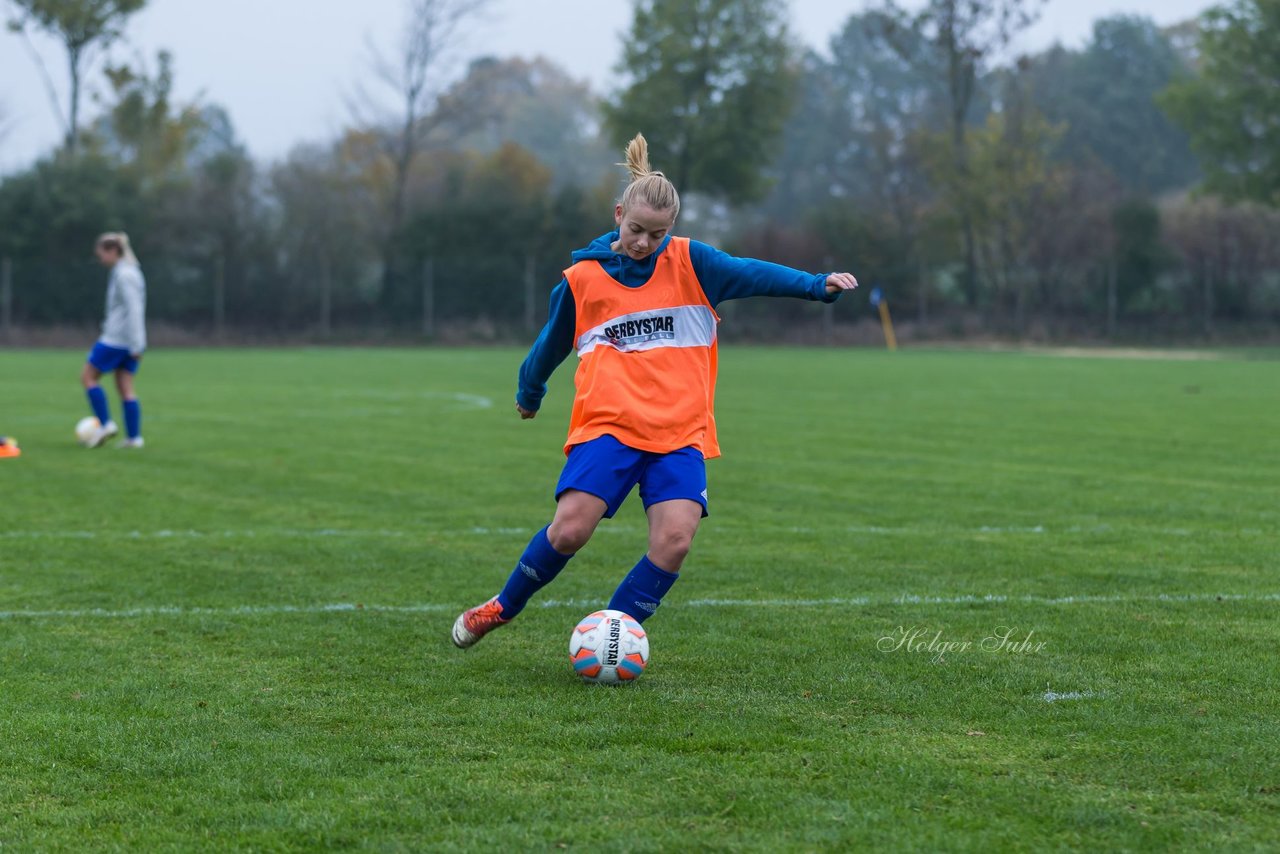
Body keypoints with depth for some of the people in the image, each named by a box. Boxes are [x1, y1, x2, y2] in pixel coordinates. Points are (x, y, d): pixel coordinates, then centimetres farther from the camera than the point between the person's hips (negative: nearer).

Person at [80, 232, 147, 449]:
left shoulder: (124, 275, -14)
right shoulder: (129, 272, 15)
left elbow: (133, 310, -20)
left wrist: (136, 345, -21)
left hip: (115, 340, -9)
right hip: (128, 342, 9)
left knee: (88, 376, 2)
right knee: (125, 388, 7)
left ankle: (105, 424, -1)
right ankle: (134, 437, 3)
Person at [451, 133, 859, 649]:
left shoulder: (690, 263, 4)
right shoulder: (580, 279, 7)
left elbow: (753, 274, -9)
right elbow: (551, 344, 23)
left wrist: (817, 285, -24)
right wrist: (529, 393, 38)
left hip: (681, 432, 1)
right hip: (608, 426, -1)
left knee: (675, 539, -17)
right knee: (569, 530, -15)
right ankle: (503, 608, 11)